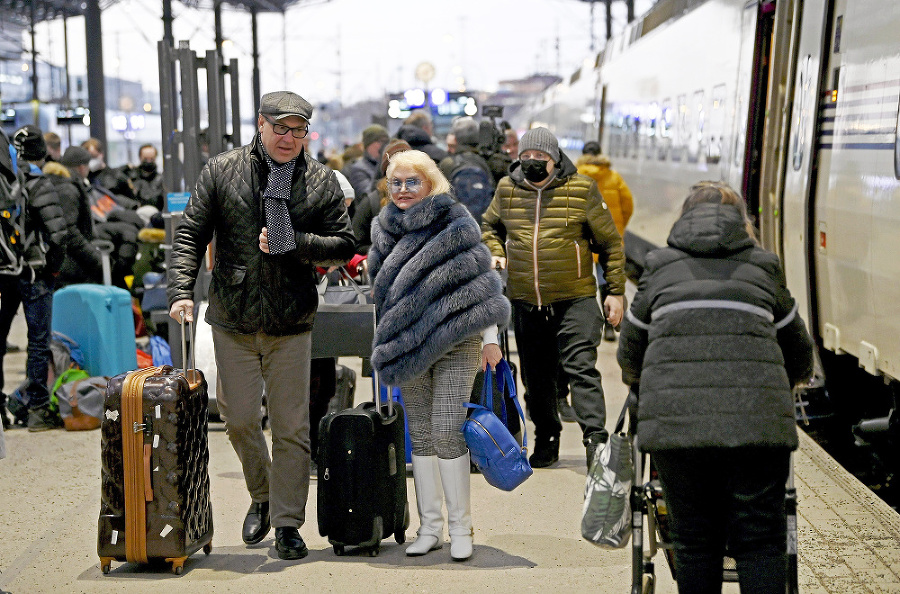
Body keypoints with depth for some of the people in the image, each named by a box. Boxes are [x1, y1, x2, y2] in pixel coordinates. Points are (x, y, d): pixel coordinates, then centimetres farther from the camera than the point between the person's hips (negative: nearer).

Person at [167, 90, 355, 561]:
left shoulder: (322, 182, 3)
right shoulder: (221, 172, 1)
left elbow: (343, 246, 3)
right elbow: (191, 234, 1)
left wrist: (293, 243, -14)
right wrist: (181, 289, -13)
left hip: (291, 325, 0)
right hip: (233, 320, 0)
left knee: (291, 426, 1)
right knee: (239, 419, 7)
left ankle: (287, 523, 10)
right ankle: (261, 497, 31)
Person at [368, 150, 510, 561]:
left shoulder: (456, 225, -3)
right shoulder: (385, 230, 11)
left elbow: (482, 281, -3)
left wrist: (489, 339, -7)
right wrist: (386, 348, 20)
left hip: (456, 344, -5)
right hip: (409, 346, 5)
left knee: (448, 432, -10)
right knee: (420, 435, 7)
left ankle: (460, 528, 0)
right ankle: (430, 527, 15)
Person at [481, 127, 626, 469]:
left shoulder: (581, 190, -4)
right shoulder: (507, 190, 6)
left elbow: (609, 241, 2)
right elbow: (490, 226, 26)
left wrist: (616, 291, 0)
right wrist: (496, 253, 5)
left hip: (574, 299, -4)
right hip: (526, 302, 4)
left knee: (581, 369, -13)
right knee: (536, 375, 12)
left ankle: (595, 438, -14)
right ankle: (546, 441, 25)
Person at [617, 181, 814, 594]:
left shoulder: (660, 266, 18)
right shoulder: (764, 266, 18)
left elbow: (629, 355, 26)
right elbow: (800, 356, 28)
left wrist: (645, 388, 48)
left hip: (674, 416, 1)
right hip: (757, 419, 0)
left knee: (695, 544, 9)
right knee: (760, 543, 4)